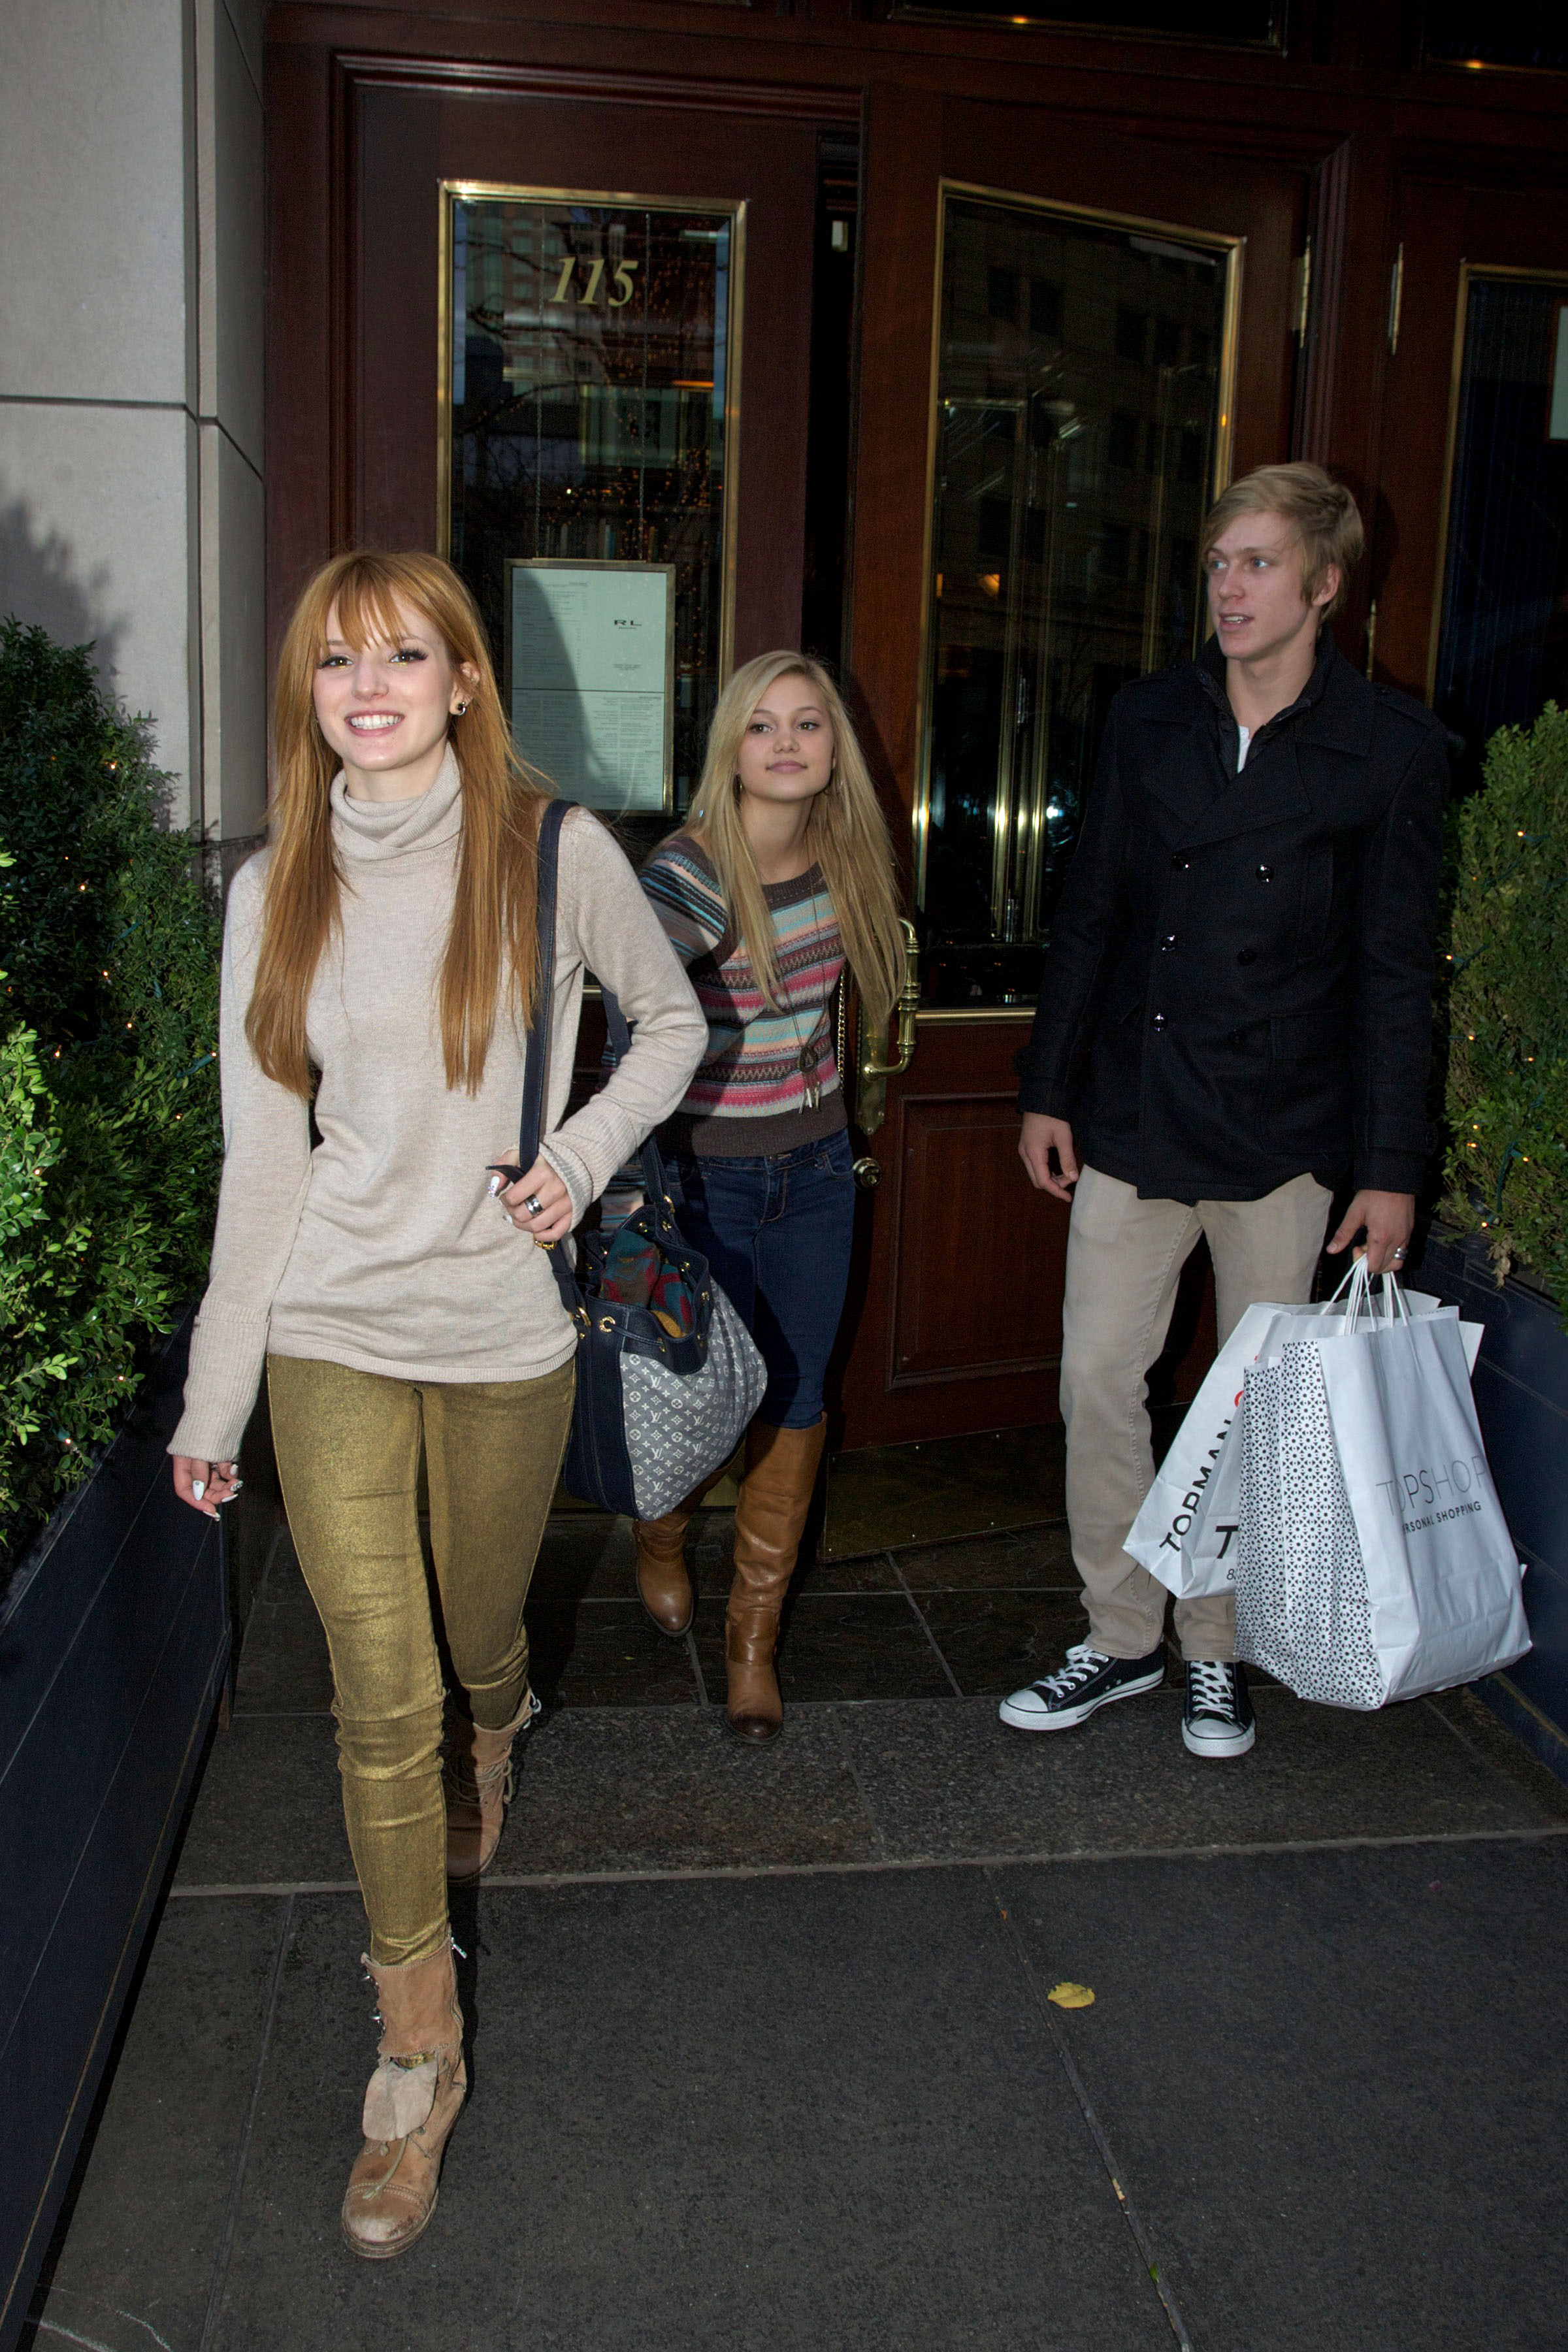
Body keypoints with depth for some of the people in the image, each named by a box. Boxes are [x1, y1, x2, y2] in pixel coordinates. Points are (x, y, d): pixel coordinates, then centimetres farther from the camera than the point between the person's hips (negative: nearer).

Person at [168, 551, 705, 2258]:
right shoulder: (278, 891, 1)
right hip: (331, 1339, 1)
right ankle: (419, 2053, 18)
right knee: (379, 1700, 0)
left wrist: (585, 1154, -9)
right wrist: (213, 1396, 5)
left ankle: (492, 1736, 58)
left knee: (476, 1637, 18)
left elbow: (671, 1024, 9)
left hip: (502, 1333, -1)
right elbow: (262, 1154, 3)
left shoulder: (555, 855, -6)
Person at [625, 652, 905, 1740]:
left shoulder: (842, 860, 1)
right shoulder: (688, 874, -19)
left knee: (797, 1398, 6)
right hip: (706, 1173, -5)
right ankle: (662, 1542, 42)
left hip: (816, 1168, 5)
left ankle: (755, 1634, 22)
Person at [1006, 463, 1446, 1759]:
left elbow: (1397, 970, -4)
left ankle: (1220, 1648, 27)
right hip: (1133, 1117, 3)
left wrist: (1391, 1165, -6)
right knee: (1098, 1376, 4)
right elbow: (1089, 916, 10)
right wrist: (1048, 1090, 7)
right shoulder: (1148, 720, 6)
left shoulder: (1391, 745, -4)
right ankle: (1122, 1635, 22)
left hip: (1283, 1134, -3)